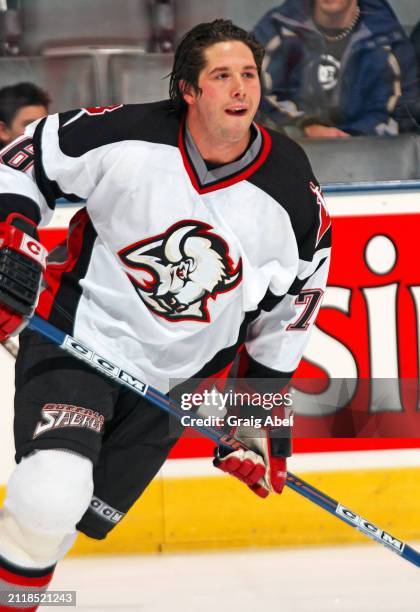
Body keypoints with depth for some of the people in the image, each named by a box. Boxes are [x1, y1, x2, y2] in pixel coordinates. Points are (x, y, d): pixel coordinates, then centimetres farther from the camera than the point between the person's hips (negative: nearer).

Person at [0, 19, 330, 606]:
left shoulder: (295, 199, -8)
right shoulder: (126, 134, -17)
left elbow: (286, 315, 7)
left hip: (176, 377, 3)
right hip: (77, 334, -3)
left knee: (79, 519, 5)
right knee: (50, 497, -24)